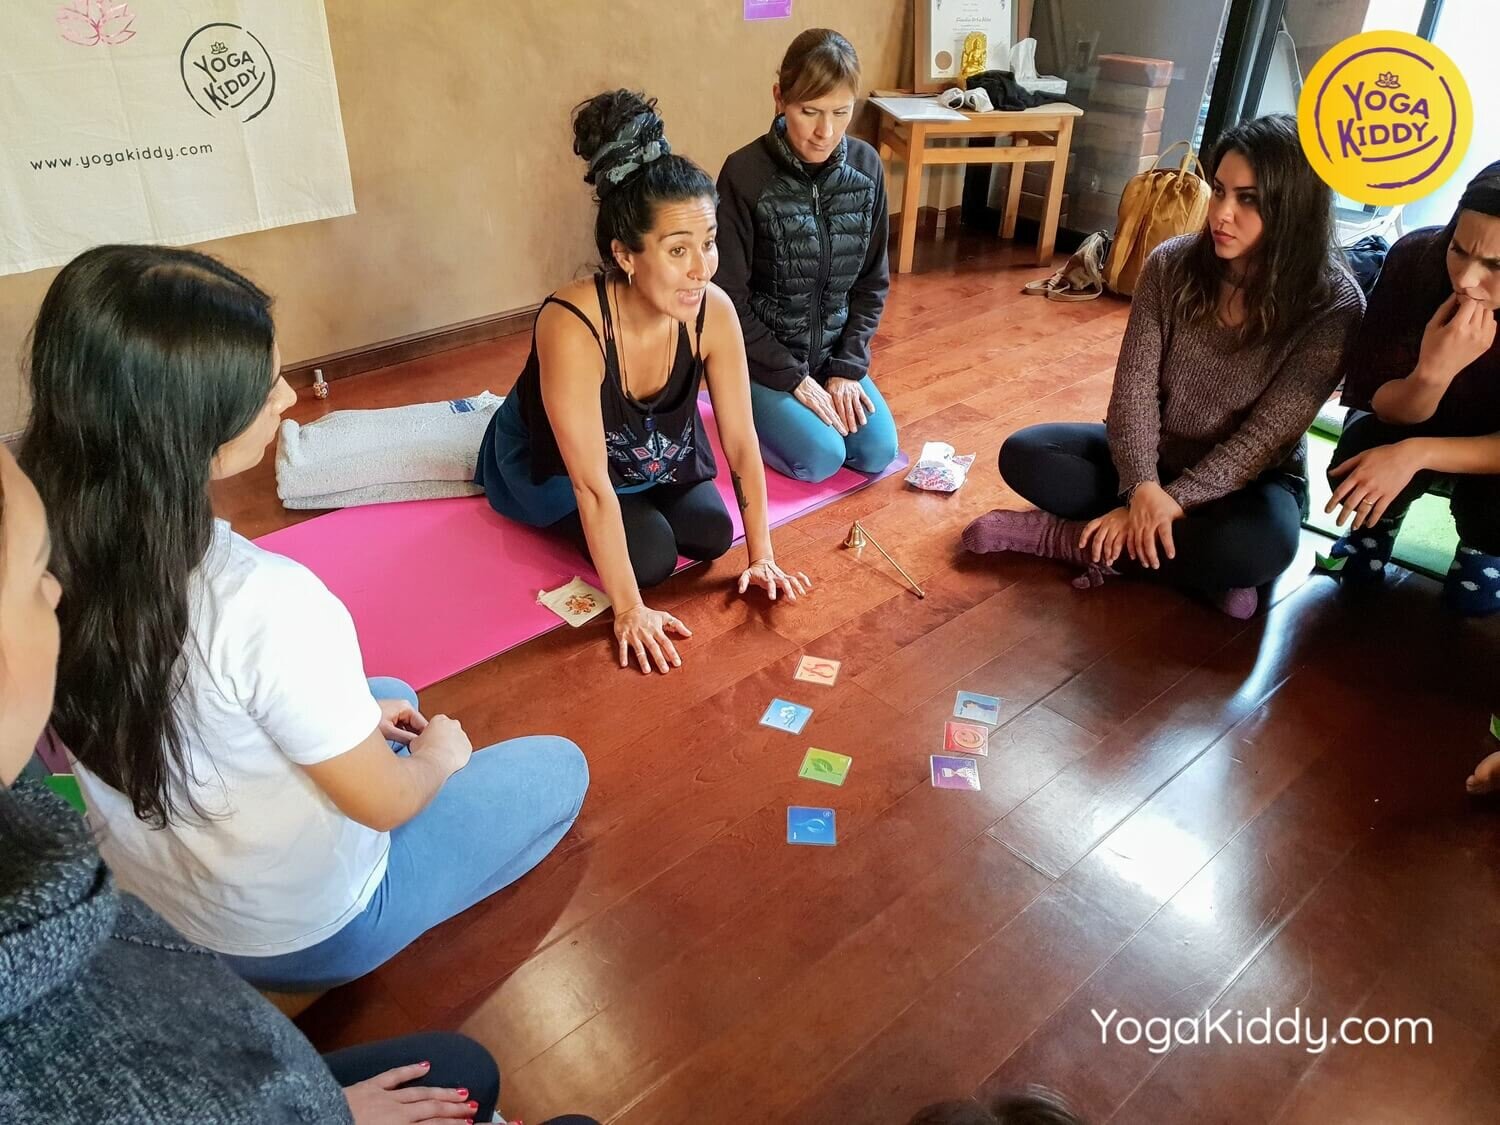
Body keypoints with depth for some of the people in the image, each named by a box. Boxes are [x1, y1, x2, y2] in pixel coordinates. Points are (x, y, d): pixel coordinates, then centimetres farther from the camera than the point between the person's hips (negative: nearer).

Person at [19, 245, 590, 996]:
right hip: (301, 933, -7)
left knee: (390, 694, 28)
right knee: (559, 767, 12)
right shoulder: (266, 601, -38)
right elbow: (385, 801, -23)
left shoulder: (41, 549, -15)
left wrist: (356, 717, 6)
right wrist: (439, 755, -1)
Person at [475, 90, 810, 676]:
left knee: (711, 536, -8)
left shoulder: (713, 310, -27)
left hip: (655, 448, 5)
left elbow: (742, 442, -16)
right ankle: (554, 519, 14)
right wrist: (629, 610, -30)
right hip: (551, 458, -4)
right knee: (652, 555, -17)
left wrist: (761, 555, -12)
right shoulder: (572, 327, -40)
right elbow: (592, 483, -36)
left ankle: (643, 505, 23)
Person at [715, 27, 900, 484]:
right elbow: (730, 299, -16)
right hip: (760, 357, -4)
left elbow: (873, 281, 3)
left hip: (833, 352, 5)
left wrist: (847, 367, -7)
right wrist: (792, 376, -16)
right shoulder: (744, 173, -20)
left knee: (878, 453, -7)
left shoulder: (866, 167, -5)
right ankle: (749, 415, 11)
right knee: (821, 458, -19)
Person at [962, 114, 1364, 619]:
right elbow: (1134, 385, -14)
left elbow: (1268, 435, -21)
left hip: (1247, 478, -3)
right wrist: (1143, 486, -29)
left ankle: (1070, 538, -19)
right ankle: (1200, 562, -16)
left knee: (1264, 545, -38)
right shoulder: (1172, 263, -11)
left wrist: (1172, 501, -28)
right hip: (1152, 457, 3)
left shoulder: (1334, 305, -19)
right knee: (1024, 454, -17)